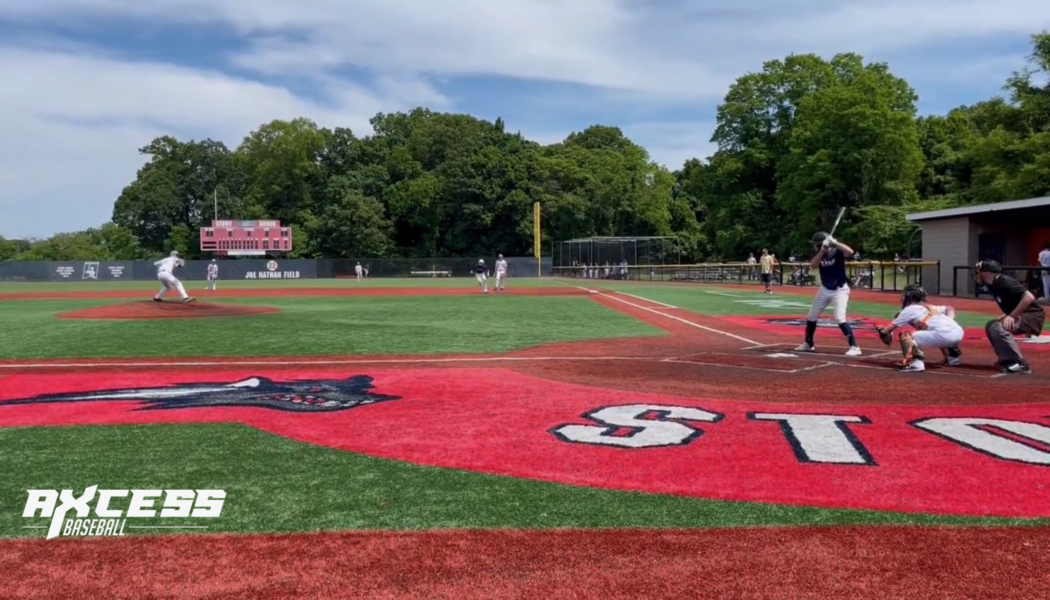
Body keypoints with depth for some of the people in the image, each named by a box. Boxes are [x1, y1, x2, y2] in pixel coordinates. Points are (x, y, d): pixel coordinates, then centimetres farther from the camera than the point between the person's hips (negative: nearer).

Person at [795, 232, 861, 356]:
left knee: (840, 318, -20)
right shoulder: (819, 254, -2)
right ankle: (808, 344, 31)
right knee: (812, 317, 13)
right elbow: (813, 265, -22)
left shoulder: (836, 252, -18)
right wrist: (822, 250, -31)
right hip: (825, 289, 7)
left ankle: (854, 347, -13)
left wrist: (834, 242, -38)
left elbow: (850, 251, -38)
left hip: (840, 290, -7)